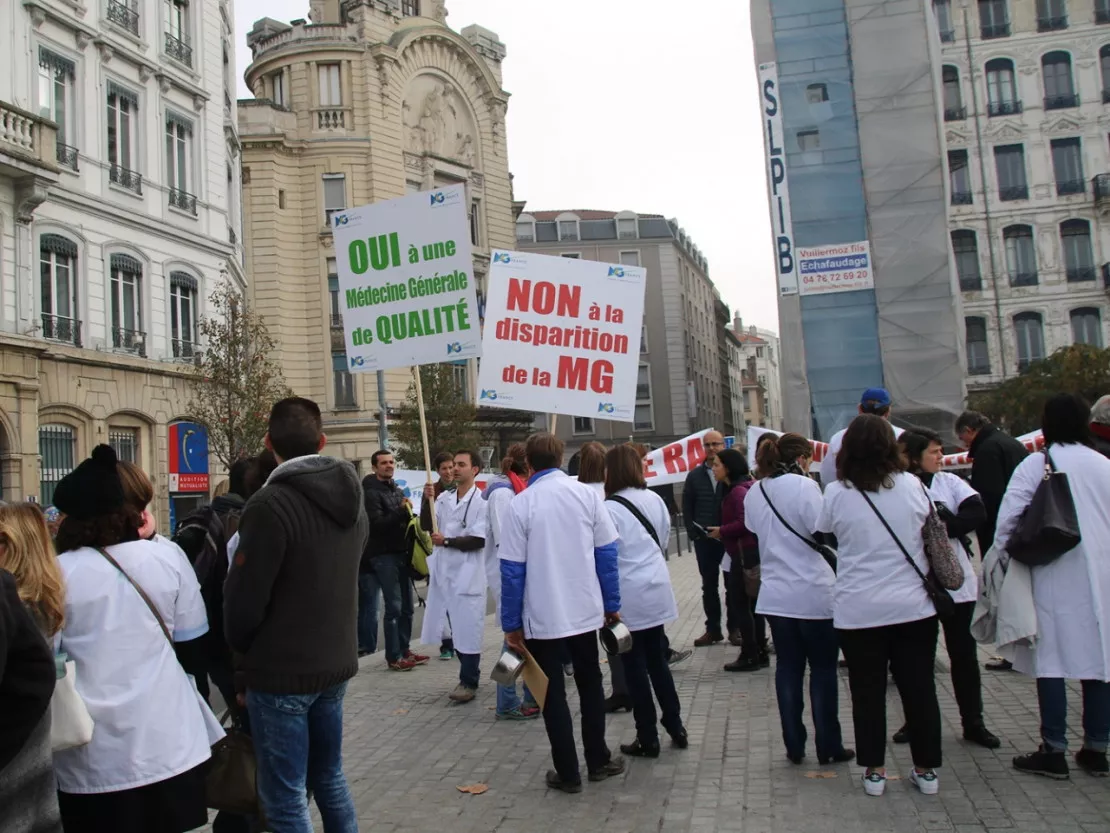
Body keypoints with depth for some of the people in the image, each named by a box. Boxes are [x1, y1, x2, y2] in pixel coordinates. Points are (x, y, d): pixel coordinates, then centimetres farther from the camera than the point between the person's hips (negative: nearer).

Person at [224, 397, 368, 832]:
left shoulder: (270, 504, -20)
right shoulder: (352, 497, 4)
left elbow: (245, 597, -16)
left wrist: (241, 649, 4)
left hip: (281, 671, -7)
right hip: (336, 661, 7)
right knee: (329, 777, 21)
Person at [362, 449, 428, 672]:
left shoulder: (397, 491, 17)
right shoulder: (371, 493, -9)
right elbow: (376, 524, -20)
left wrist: (409, 515, 5)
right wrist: (401, 511, -25)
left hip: (401, 553, 8)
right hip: (383, 555, -8)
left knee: (406, 606, 11)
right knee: (394, 607, -7)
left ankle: (404, 650, 21)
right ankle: (393, 657, 0)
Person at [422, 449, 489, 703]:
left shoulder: (482, 501, -9)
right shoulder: (444, 498, 9)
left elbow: (478, 540, -14)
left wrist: (446, 541, -14)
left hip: (467, 574, -6)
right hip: (444, 571, 6)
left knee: (467, 630, 0)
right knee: (455, 628, 13)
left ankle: (468, 682, 11)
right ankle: (469, 675, 27)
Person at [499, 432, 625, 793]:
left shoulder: (521, 504, -11)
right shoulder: (587, 494, -4)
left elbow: (513, 568, -10)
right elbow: (607, 553, -1)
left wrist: (511, 622, -1)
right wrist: (612, 604, 8)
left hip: (542, 615, -3)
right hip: (585, 609, 3)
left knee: (553, 693, 10)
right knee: (590, 684, 20)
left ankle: (568, 773, 16)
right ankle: (598, 760, 29)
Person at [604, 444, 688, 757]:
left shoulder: (610, 508, -18)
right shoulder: (655, 499, 1)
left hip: (628, 596, -6)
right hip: (657, 589, 6)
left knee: (636, 667, 5)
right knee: (657, 660, 18)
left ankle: (648, 739, 13)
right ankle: (675, 727, 25)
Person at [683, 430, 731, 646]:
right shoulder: (694, 475, 8)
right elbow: (687, 507, 8)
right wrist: (693, 533, -2)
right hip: (703, 539, 3)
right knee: (709, 586, 9)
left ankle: (734, 628, 17)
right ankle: (713, 629, 17)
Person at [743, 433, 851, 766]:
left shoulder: (754, 493, 6)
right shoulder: (804, 486, -13)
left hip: (775, 594, 5)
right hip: (813, 592, -5)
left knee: (788, 668, 12)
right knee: (823, 669, 7)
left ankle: (794, 746, 17)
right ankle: (828, 747, 14)